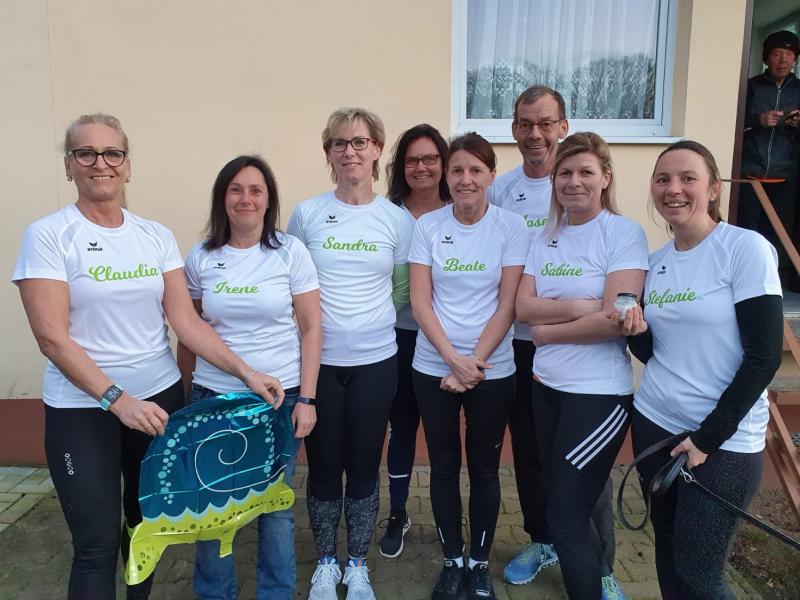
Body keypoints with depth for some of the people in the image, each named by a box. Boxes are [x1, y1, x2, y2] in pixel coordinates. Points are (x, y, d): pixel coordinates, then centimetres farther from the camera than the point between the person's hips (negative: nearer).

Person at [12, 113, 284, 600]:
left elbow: (186, 321, -1)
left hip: (160, 396, 4)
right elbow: (52, 337, -13)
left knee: (149, 521, 16)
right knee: (97, 542, 1)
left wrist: (246, 371, -12)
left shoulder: (157, 236, 3)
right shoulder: (48, 236, -7)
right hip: (82, 407, -3)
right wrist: (117, 399, -21)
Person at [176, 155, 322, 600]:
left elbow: (311, 328, -3)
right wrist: (186, 398, 11)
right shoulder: (201, 258, 3)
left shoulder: (290, 252, -3)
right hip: (213, 396, 2)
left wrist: (306, 399, -7)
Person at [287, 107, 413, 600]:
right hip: (319, 360, 0)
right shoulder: (307, 214, -1)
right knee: (324, 466, 10)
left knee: (364, 467, 11)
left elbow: (403, 290, 8)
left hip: (375, 361, 0)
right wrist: (316, 322, 1)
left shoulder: (397, 219, 0)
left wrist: (371, 321, 1)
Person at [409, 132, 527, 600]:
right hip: (434, 367, 1)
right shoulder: (427, 226, -2)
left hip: (493, 369, -1)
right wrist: (453, 360, -14)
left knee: (484, 468, 10)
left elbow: (507, 305, -7)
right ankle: (452, 561, 29)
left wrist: (475, 361, -13)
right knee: (444, 466, 11)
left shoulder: (512, 227, -5)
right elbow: (420, 302, -5)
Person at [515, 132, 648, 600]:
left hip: (600, 391, -6)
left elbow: (615, 320, -19)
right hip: (548, 385, 6)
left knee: (566, 516, 0)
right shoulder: (546, 239, 7)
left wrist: (548, 331, -9)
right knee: (577, 503, 18)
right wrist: (578, 306, -17)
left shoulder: (624, 233, -10)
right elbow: (523, 306, -2)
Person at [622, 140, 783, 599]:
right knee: (669, 558, 16)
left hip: (724, 440, -5)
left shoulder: (747, 248, -12)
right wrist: (636, 332, -12)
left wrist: (708, 438, -15)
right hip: (654, 424, 6)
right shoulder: (657, 260, 5)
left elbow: (765, 356, -15)